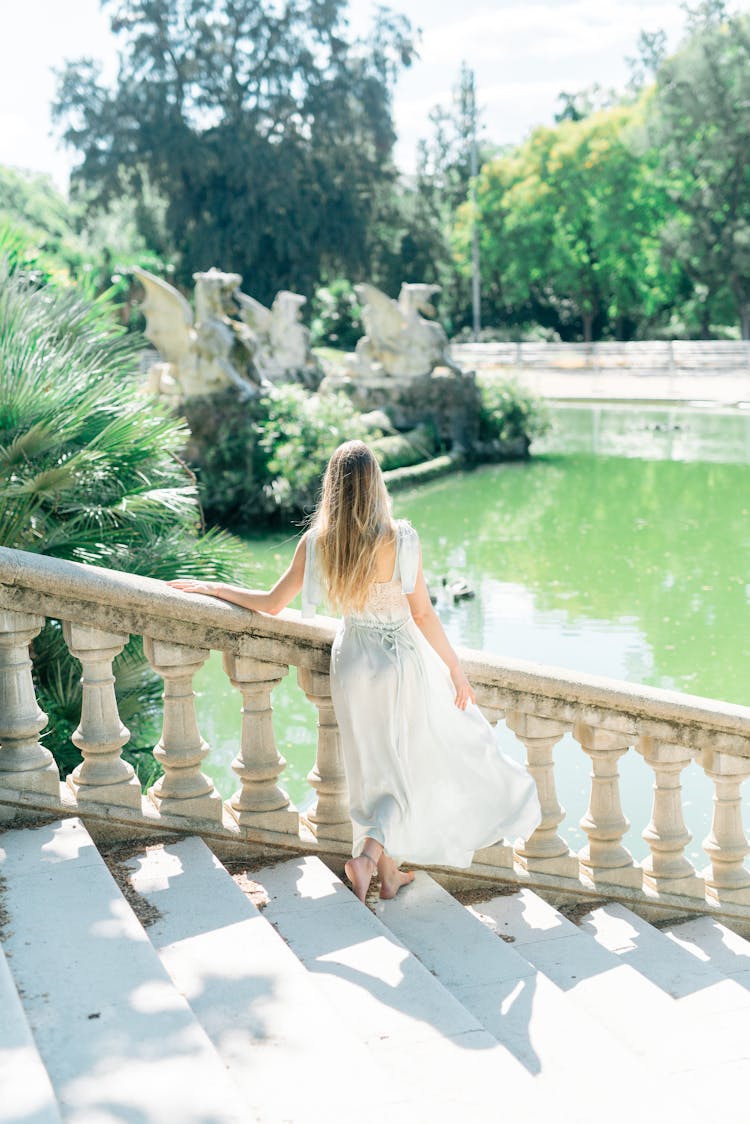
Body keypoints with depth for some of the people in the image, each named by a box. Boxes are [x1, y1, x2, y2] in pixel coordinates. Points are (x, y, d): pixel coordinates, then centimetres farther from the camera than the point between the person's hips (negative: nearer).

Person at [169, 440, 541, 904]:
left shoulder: (317, 542, -9)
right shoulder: (400, 538, -19)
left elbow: (272, 604, -2)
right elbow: (423, 613, -14)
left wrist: (214, 587, 13)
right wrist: (456, 668, -2)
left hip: (352, 663, 4)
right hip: (402, 662, -4)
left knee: (378, 769, 19)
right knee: (420, 760, 13)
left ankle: (389, 872, 28)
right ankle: (368, 853, -1)